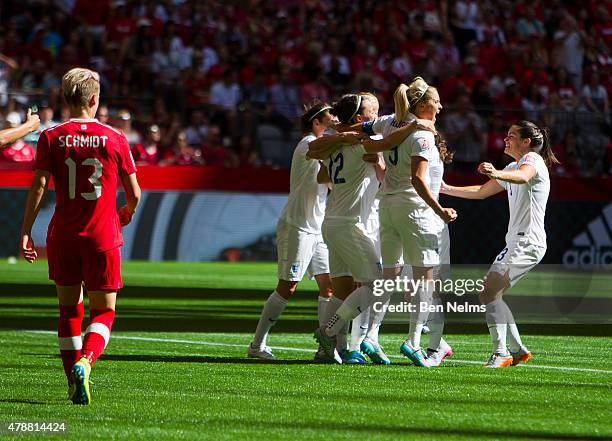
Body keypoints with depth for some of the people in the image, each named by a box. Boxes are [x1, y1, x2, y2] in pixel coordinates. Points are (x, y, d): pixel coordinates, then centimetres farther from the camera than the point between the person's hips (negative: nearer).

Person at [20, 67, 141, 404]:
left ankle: (75, 385, 14)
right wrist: (127, 213, 25)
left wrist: (26, 231, -4)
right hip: (103, 237, -1)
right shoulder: (114, 138, -2)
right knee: (104, 311, 6)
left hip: (62, 236, 1)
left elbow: (38, 187, -8)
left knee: (69, 308, 14)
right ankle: (84, 362, -21)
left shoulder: (51, 138, -2)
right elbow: (134, 193, 4)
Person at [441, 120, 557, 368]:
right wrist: (448, 189, 21)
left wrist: (497, 174, -53)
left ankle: (500, 353, -23)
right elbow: (482, 192, 30)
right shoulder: (512, 168, 22)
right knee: (492, 295, 14)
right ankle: (518, 350, 20)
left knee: (489, 294, -20)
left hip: (527, 242, -10)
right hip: (515, 242, 10)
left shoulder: (533, 159, -8)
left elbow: (523, 176, -34)